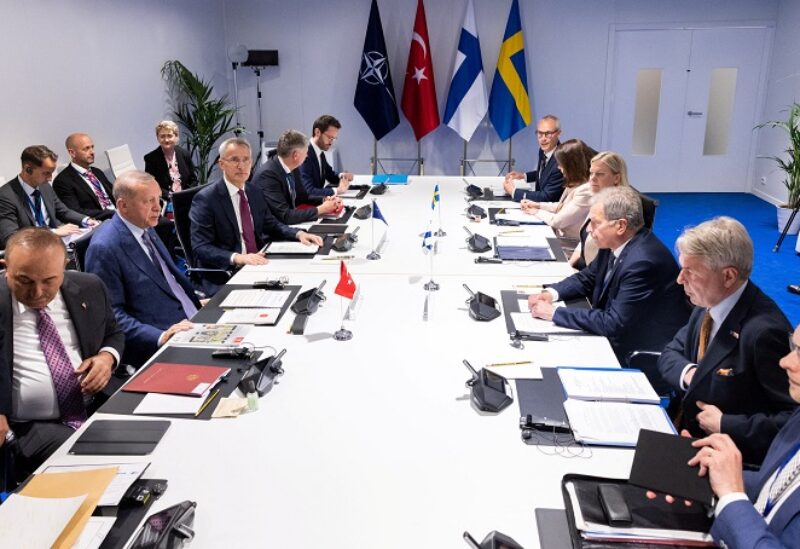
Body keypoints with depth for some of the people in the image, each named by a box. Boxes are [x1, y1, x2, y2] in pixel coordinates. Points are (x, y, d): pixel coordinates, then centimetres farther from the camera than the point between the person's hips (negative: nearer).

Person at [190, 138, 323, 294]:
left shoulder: (254, 192, 11)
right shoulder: (205, 199, -9)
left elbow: (271, 225, 22)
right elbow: (201, 248, -15)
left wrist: (298, 234, 2)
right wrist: (237, 258, -30)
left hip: (257, 264, 7)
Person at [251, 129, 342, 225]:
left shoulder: (292, 169, 0)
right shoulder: (267, 174, -22)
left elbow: (302, 197, 15)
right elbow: (285, 216, -26)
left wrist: (325, 200, -3)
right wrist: (321, 209, -19)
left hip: (289, 226, 7)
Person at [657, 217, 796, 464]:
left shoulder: (764, 331, -26)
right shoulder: (708, 305, -1)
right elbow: (670, 353, 12)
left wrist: (725, 424, -19)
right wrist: (687, 372, -9)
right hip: (686, 430, 7)